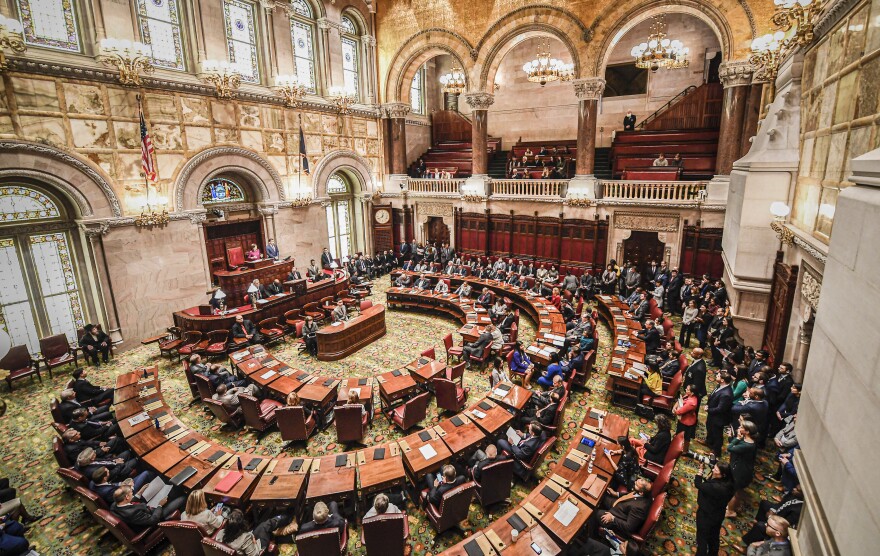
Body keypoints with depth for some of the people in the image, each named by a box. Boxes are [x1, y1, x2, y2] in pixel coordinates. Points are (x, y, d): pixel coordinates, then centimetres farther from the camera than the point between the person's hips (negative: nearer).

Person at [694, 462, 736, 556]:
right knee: (714, 537, 30)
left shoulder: (717, 488, -41)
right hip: (717, 515, 8)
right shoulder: (726, 483, -15)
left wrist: (701, 469, -24)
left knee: (702, 538, 18)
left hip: (706, 515, -8)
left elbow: (698, 484, -30)